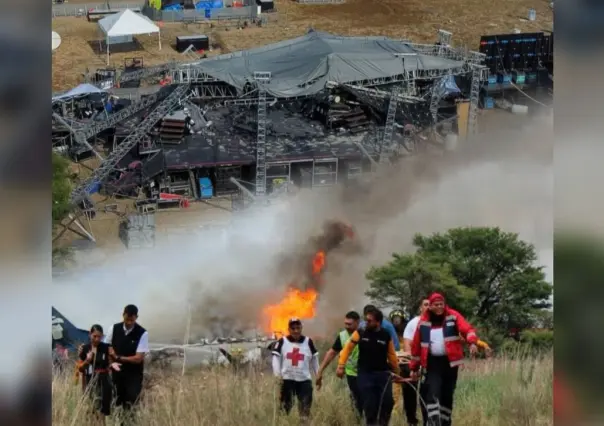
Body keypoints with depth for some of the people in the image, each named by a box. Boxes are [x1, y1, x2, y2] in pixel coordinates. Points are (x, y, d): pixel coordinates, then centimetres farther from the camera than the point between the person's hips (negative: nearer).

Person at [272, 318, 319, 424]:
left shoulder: (308, 342, 5)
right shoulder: (282, 342, 1)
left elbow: (314, 360, 13)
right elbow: (276, 358, -1)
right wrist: (278, 375, -12)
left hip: (304, 379, 1)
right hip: (287, 379, -1)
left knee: (305, 407, -3)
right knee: (285, 406, 2)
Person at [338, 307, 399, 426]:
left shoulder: (386, 336, -1)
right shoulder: (360, 333, -4)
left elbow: (392, 355, 7)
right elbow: (347, 349, 0)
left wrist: (397, 372, 11)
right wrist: (341, 366, -7)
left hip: (383, 373, 1)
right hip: (365, 374, -1)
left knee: (387, 402, -9)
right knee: (370, 405, -4)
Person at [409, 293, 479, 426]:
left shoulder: (453, 317, -2)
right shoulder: (424, 322, 3)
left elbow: (467, 329, -17)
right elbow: (416, 345, 9)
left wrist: (472, 342, -39)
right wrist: (414, 368, 10)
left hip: (450, 362, 0)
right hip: (433, 362, 0)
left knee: (447, 395, 9)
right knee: (433, 393, -16)